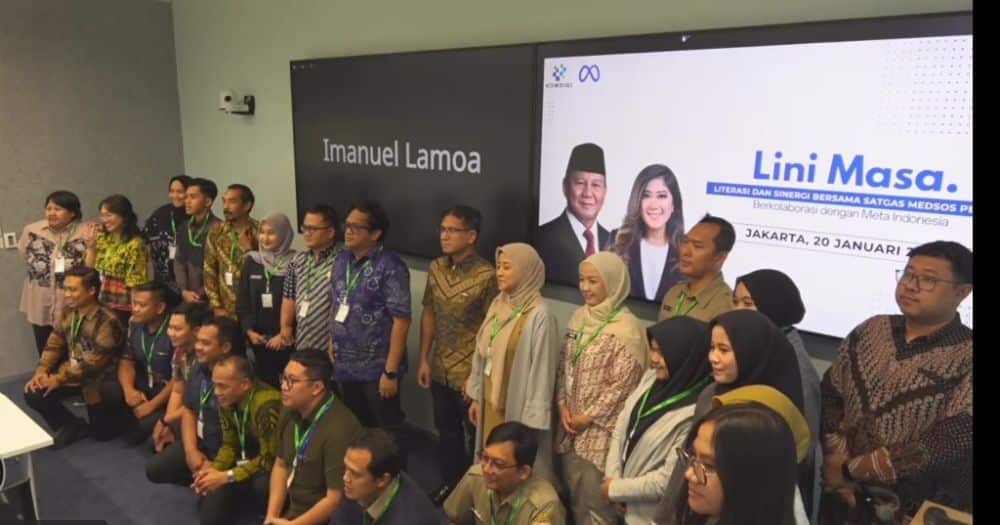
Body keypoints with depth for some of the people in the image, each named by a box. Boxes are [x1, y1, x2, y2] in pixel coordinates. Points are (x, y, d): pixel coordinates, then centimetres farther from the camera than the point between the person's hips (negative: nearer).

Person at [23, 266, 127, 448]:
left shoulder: (107, 322, -26)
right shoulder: (67, 312, -3)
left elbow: (93, 363, -25)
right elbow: (53, 345, 2)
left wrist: (58, 379, -21)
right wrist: (41, 372, -13)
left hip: (97, 376, -6)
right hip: (69, 370, 7)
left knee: (102, 432, -7)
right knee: (33, 394, -12)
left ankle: (117, 417, 29)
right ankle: (72, 426, 8)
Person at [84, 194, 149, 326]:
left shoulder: (135, 244, -13)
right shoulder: (102, 238, 7)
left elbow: (136, 286, -13)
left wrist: (134, 316, -15)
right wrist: (91, 247, -1)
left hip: (122, 310, -6)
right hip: (99, 305, 6)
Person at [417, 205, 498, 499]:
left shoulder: (486, 276, -19)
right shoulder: (435, 269, 0)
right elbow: (429, 315, 9)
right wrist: (424, 359, 8)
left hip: (471, 373, -5)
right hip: (440, 370, 6)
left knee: (476, 436, 13)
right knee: (446, 431, 21)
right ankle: (451, 484, 41)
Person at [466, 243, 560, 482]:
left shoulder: (539, 316, -20)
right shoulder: (498, 304, 3)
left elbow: (542, 371, -19)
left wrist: (532, 420, -17)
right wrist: (476, 396, 14)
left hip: (518, 407, -7)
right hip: (491, 402, 7)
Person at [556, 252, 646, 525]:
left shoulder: (627, 329, -16)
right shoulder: (579, 317, 5)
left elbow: (622, 385, -17)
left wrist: (588, 417, -13)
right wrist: (563, 405, -1)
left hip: (602, 428, -6)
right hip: (572, 424, 7)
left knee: (593, 497, 3)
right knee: (573, 492, 18)